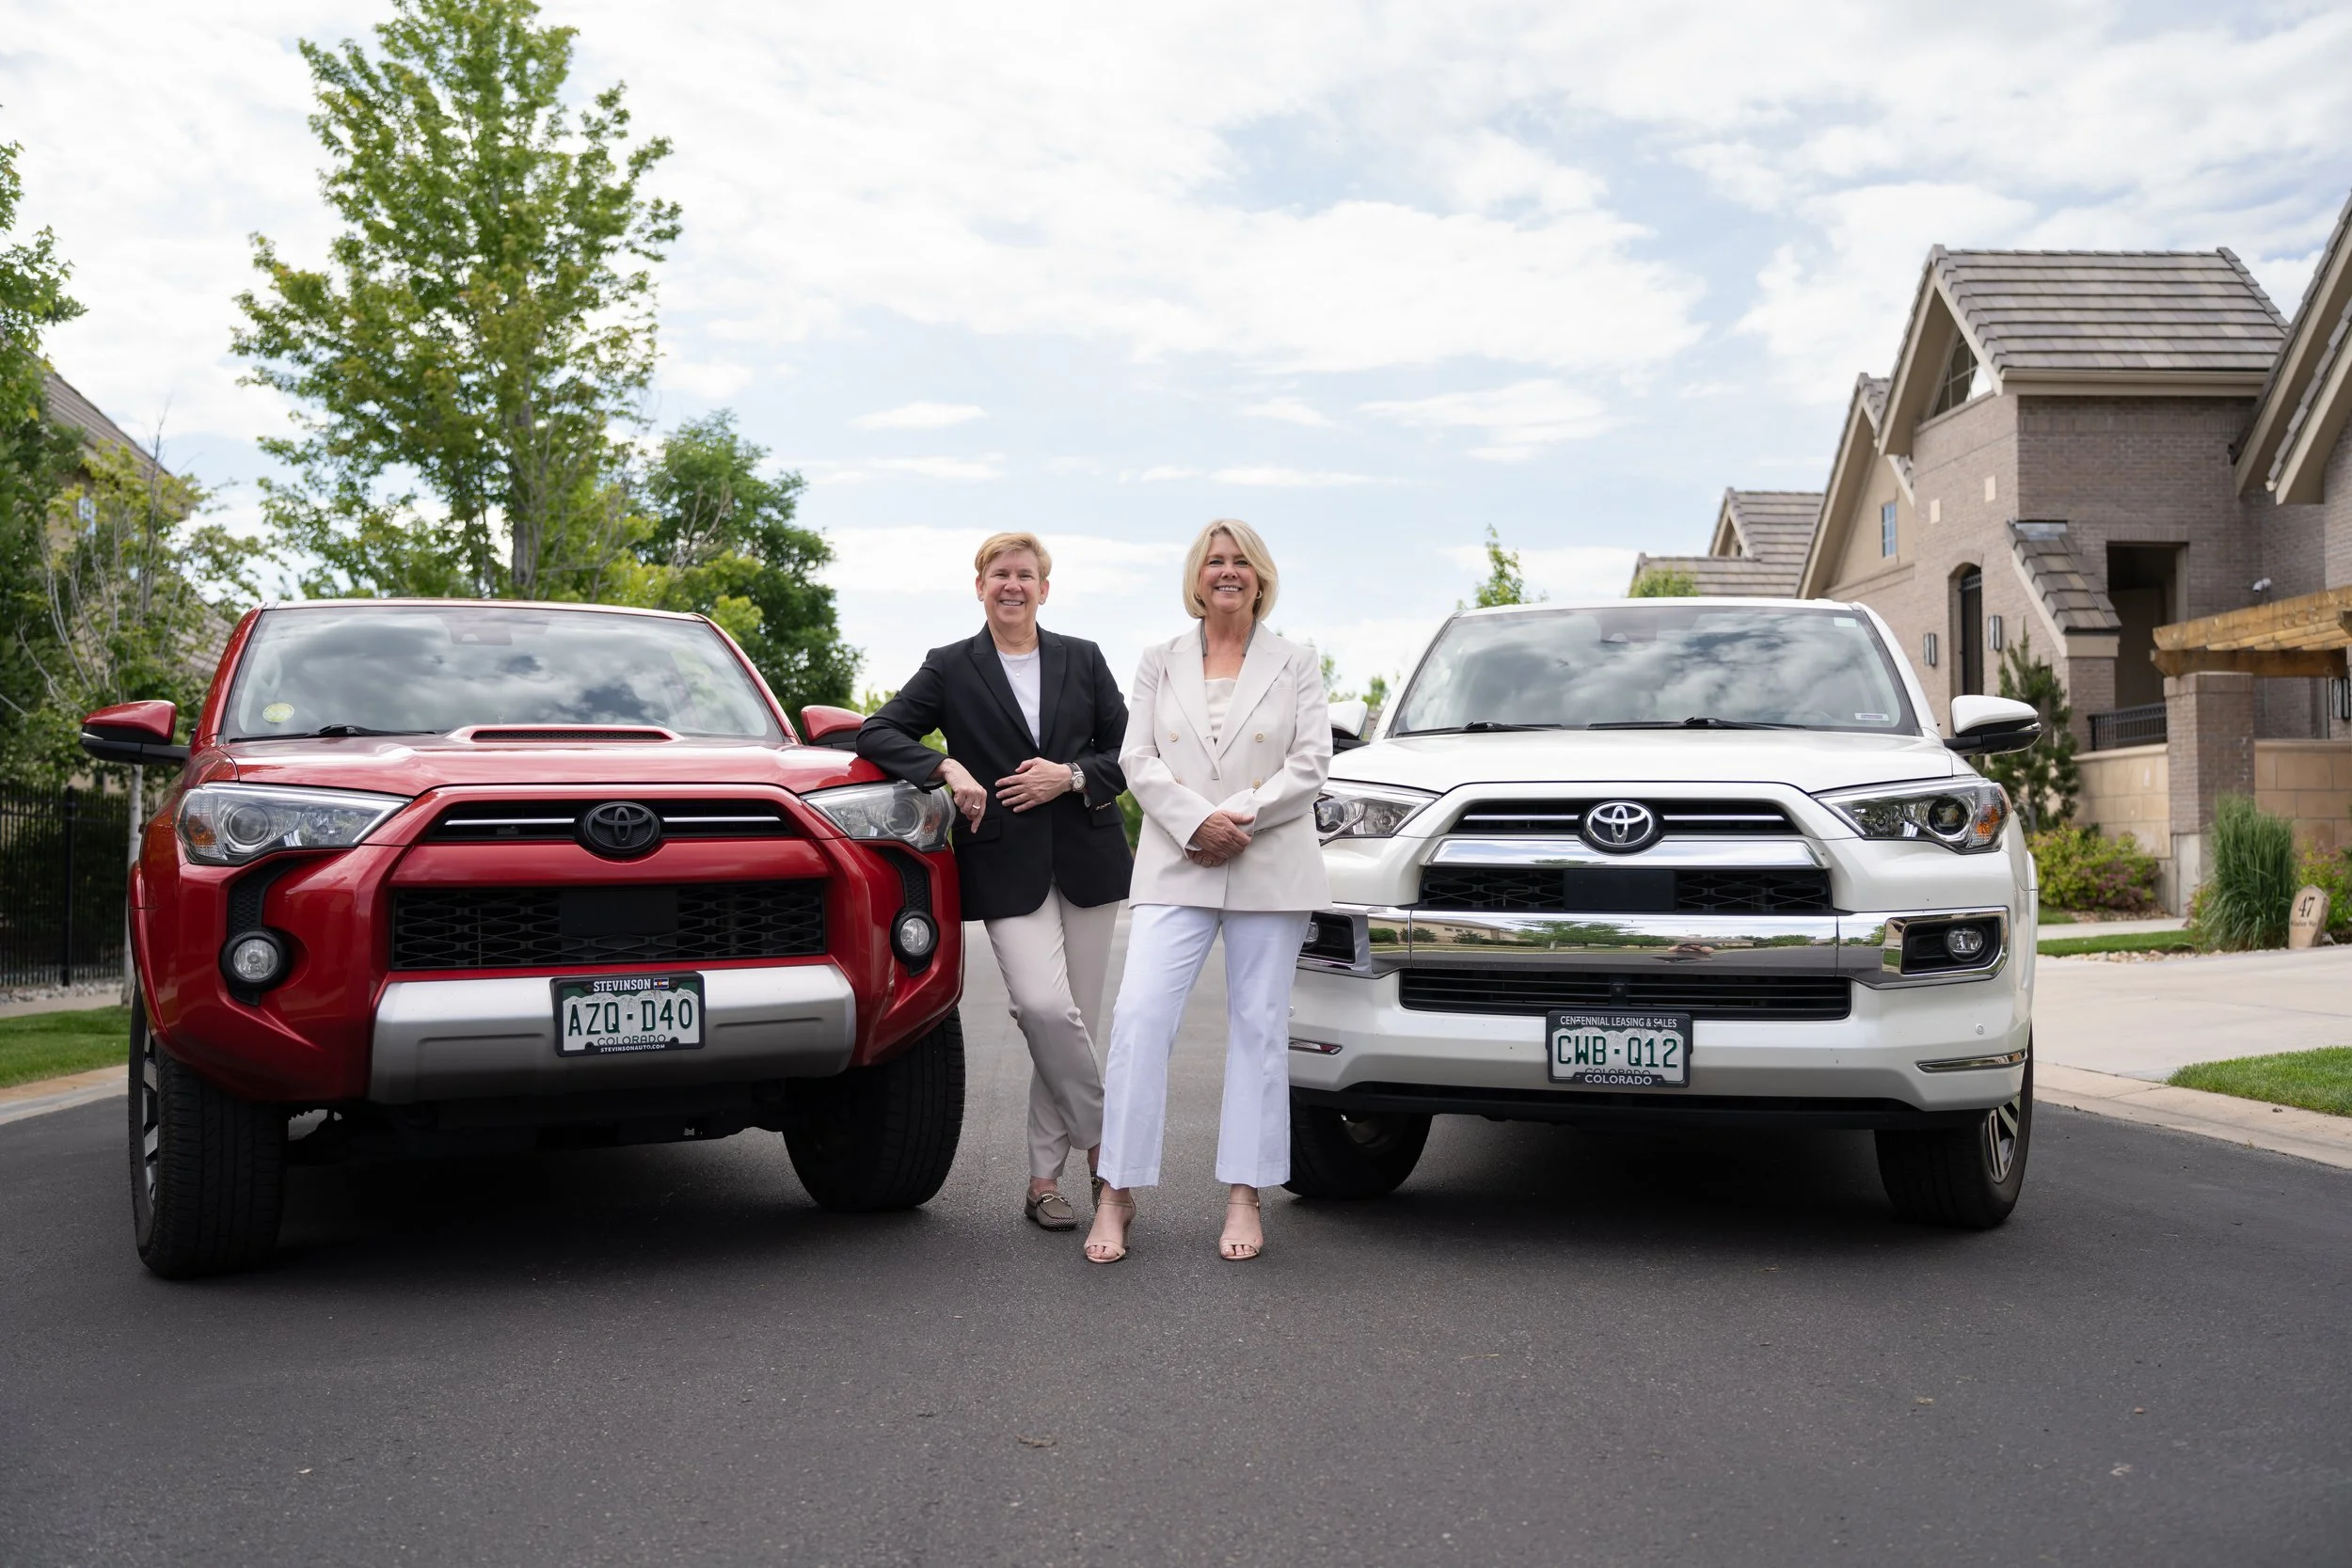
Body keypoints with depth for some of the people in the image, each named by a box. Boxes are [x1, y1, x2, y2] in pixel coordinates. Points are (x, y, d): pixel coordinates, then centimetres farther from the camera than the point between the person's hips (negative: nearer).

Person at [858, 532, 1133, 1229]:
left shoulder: (1083, 660, 11)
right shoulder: (950, 668, 6)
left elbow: (1128, 754, 10)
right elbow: (876, 733, -1)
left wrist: (1071, 776, -8)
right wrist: (946, 768, -16)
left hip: (1086, 858, 2)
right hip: (1006, 866, -2)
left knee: (1074, 1021, 2)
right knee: (1045, 1007, -21)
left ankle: (1045, 1178, 13)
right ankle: (1103, 1135, 1)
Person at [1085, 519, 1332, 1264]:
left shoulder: (1296, 663, 9)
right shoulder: (1160, 662, 12)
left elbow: (1311, 763, 0)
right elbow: (1139, 760, 3)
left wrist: (1241, 817, -12)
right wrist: (1198, 821, -13)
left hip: (1270, 869, 0)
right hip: (1176, 868, 0)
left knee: (1258, 1027, 3)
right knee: (1139, 1017, -10)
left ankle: (1244, 1196, 11)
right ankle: (1118, 1191, -3)